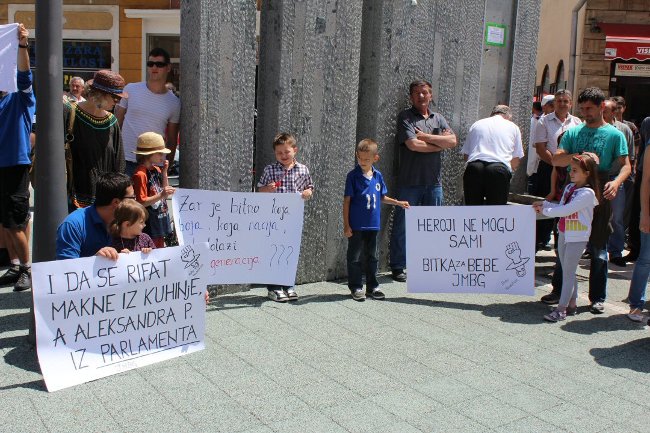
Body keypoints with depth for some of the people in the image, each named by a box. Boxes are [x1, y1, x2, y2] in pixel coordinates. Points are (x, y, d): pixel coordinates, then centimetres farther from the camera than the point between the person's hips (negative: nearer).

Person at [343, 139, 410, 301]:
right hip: (356, 225, -4)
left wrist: (398, 203, 9)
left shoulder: (378, 176, 4)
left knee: (372, 256, 14)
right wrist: (346, 225, -10)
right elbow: (347, 201, -7)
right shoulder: (353, 176, -8)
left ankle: (372, 286, 24)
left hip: (373, 225, 5)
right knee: (354, 257, 3)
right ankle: (356, 287, 14)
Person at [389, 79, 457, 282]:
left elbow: (452, 141, -1)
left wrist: (426, 137, -9)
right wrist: (439, 144, -3)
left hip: (433, 181, 5)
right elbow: (413, 144, -15)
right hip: (410, 181, -4)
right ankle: (397, 267, 9)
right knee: (402, 225, 0)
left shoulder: (438, 119, 15)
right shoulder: (405, 117, -1)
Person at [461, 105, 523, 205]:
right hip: (500, 169, -2)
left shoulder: (476, 124, 24)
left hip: (473, 168, 2)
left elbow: (466, 155, 20)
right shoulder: (513, 127, 18)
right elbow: (515, 161, 15)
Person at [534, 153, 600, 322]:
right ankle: (571, 303, 25)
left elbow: (566, 210, -22)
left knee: (568, 272, -5)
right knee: (567, 271, 14)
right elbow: (561, 207, 13)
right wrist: (544, 203, 1)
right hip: (564, 234, 8)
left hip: (577, 237, -8)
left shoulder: (587, 193, -18)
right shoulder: (569, 188, 9)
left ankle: (561, 309, -2)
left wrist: (545, 211, -14)